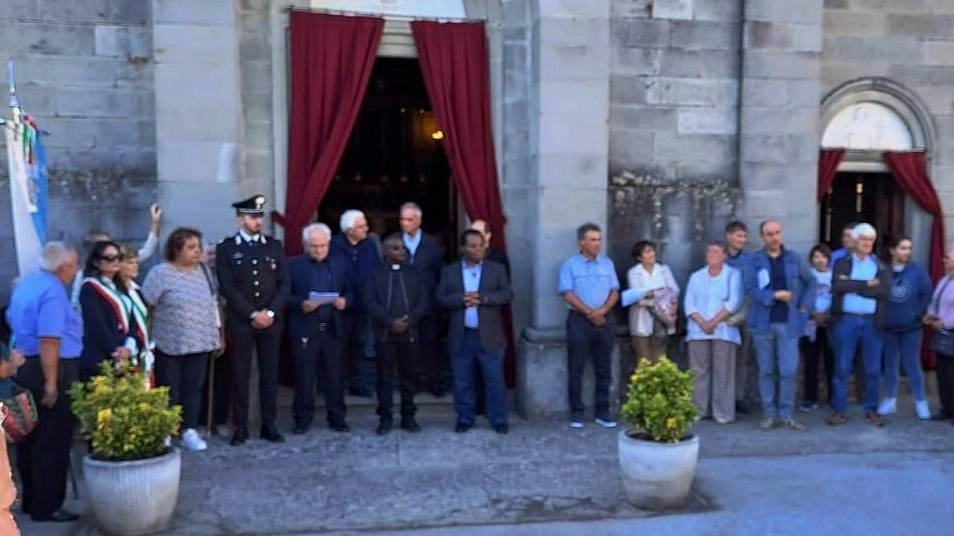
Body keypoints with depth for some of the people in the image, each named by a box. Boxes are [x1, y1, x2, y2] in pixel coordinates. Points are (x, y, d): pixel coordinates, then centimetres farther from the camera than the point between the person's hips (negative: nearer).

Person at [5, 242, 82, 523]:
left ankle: (30, 499, 28)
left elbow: (12, 319, 23)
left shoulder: (26, 283, 11)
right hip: (50, 369, -10)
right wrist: (50, 382, -24)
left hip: (25, 366, 10)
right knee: (52, 441, -2)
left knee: (30, 437, 17)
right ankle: (46, 507, 5)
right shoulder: (53, 291, -19)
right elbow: (49, 341, -26)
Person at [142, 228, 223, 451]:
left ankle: (190, 432, 16)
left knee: (193, 388, 7)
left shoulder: (204, 271, 6)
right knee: (169, 391, 2)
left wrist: (218, 332, 14)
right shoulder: (160, 273, -10)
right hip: (169, 344, -4)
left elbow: (213, 303, 14)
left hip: (199, 342, 4)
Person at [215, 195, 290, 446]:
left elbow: (284, 284, 4)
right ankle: (241, 427, 10)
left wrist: (270, 312, -8)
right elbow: (227, 288, -6)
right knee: (241, 375, 2)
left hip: (271, 321, 2)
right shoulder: (226, 248, 1)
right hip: (241, 322, -2)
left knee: (270, 374, 6)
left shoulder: (274, 246, 8)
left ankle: (269, 425, 13)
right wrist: (252, 314, -12)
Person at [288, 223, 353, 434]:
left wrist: (345, 301, -11)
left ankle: (337, 418, 16)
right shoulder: (293, 264, 2)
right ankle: (302, 419, 14)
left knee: (335, 376, 6)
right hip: (305, 330, -2)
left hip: (334, 329, 2)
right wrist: (301, 304, -19)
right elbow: (285, 294, -2)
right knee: (304, 377, 3)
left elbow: (351, 292, 10)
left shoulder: (341, 264, 10)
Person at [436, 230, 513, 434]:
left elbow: (507, 294, -3)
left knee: (495, 380, 2)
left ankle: (499, 419, 12)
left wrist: (483, 298, -17)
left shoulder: (496, 269, 4)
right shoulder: (449, 271, 6)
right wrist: (461, 299, -17)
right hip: (461, 336, 1)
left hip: (488, 335, -1)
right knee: (462, 381, 8)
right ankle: (465, 418, 20)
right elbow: (441, 298, 0)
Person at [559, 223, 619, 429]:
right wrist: (589, 313, -13)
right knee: (576, 368, -1)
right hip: (579, 320, -3)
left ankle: (602, 412, 13)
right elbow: (568, 294, -8)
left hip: (605, 319, 4)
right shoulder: (570, 265, -1)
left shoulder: (607, 263, 11)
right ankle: (576, 412, 6)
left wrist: (603, 310, -10)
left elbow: (615, 292, 7)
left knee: (603, 368, 6)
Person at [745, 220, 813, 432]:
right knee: (766, 371, 6)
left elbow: (810, 282, 17)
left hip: (788, 322, 1)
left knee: (789, 370, -2)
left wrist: (804, 306, 7)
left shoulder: (794, 259, 8)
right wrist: (774, 295, -19)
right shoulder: (754, 261, 1)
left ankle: (786, 414, 10)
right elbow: (751, 289, -9)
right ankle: (769, 414, 16)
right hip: (763, 323, -1)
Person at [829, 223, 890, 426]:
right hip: (846, 320, -1)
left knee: (873, 369, 6)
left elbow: (884, 291, -8)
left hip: (872, 322, 2)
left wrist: (852, 286, -9)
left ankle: (871, 410, 17)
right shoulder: (842, 263, 6)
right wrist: (867, 284, -12)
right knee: (842, 367, 2)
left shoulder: (881, 267, 9)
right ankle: (838, 410, 8)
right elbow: (838, 285, -13)